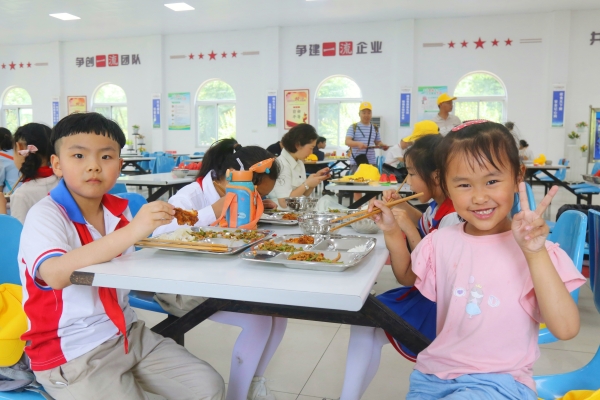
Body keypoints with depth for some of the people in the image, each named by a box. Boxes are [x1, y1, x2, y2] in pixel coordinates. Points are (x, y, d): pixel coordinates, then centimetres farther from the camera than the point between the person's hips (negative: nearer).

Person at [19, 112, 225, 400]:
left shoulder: (119, 209, 2)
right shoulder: (44, 216, -17)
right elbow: (55, 275, -38)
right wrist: (132, 230, -45)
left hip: (127, 332, 6)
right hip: (70, 352, -6)